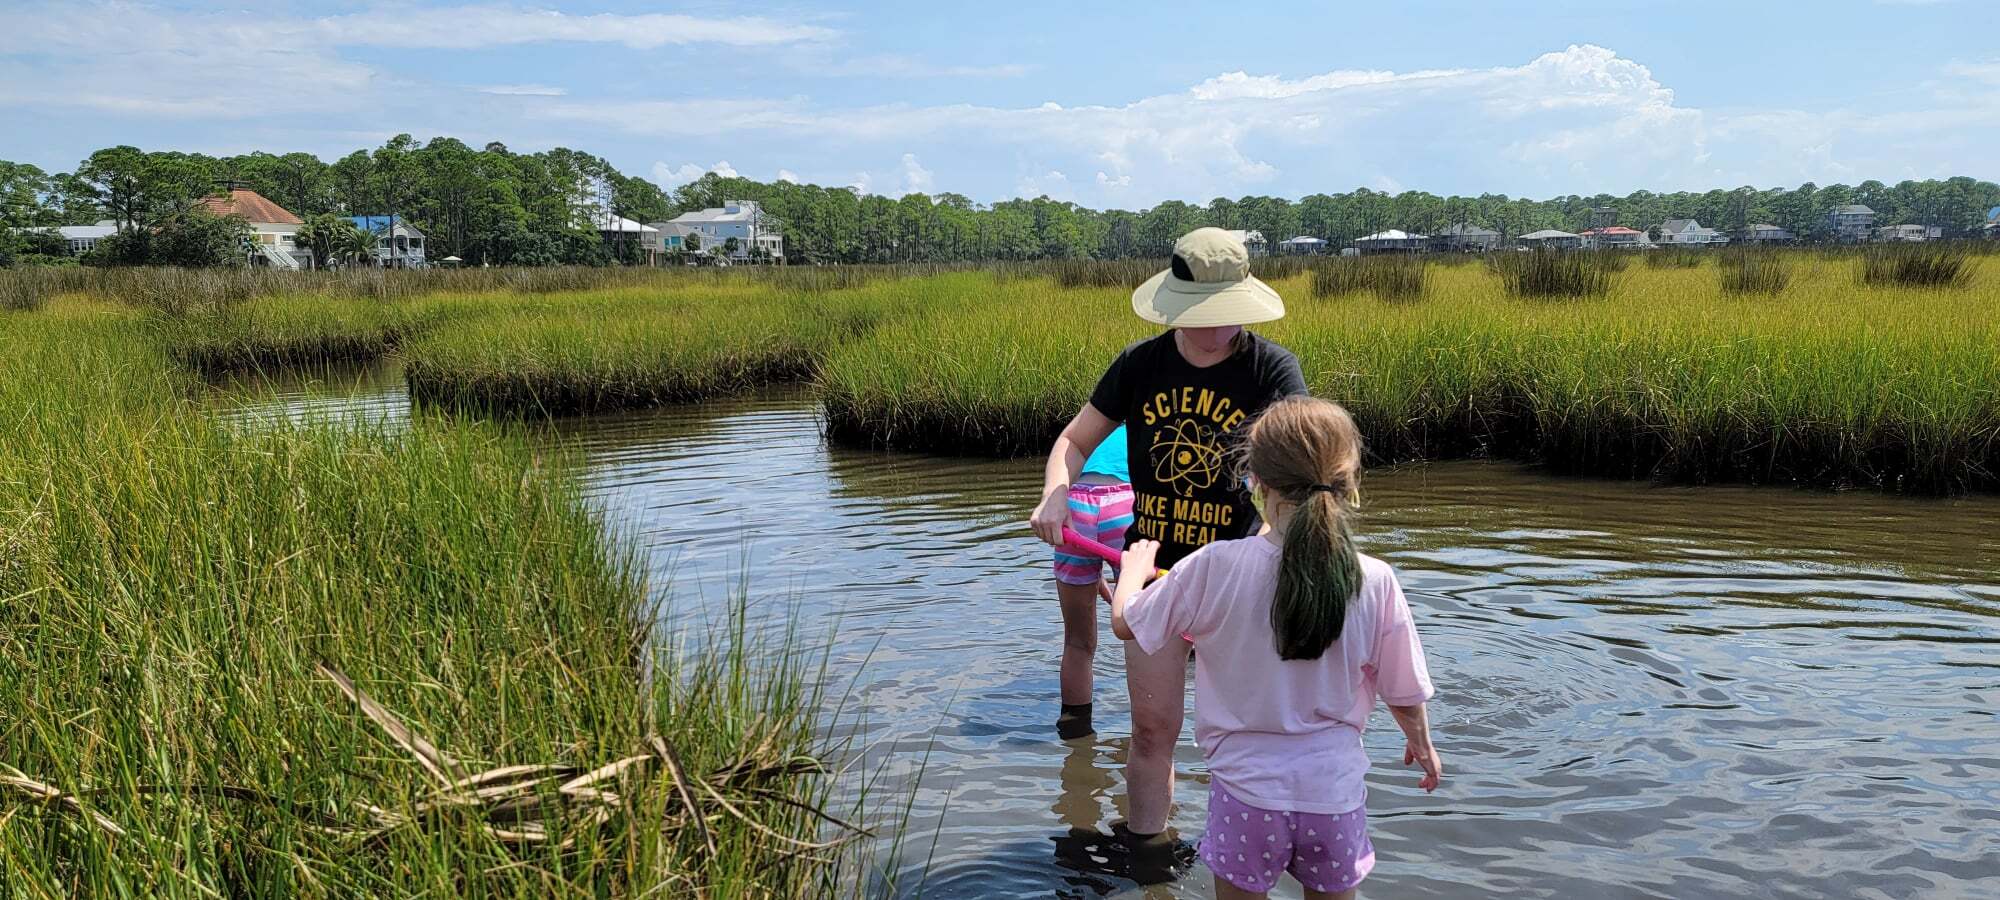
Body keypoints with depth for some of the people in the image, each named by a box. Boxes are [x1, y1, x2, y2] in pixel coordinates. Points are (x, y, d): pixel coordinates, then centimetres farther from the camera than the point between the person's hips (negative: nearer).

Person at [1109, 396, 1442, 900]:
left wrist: (1135, 565, 19)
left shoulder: (1214, 567, -17)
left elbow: (1124, 623, -3)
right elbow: (1405, 693, 0)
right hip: (1335, 791, 2)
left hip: (1247, 786, -1)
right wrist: (1421, 744, 22)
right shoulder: (1375, 582, -12)